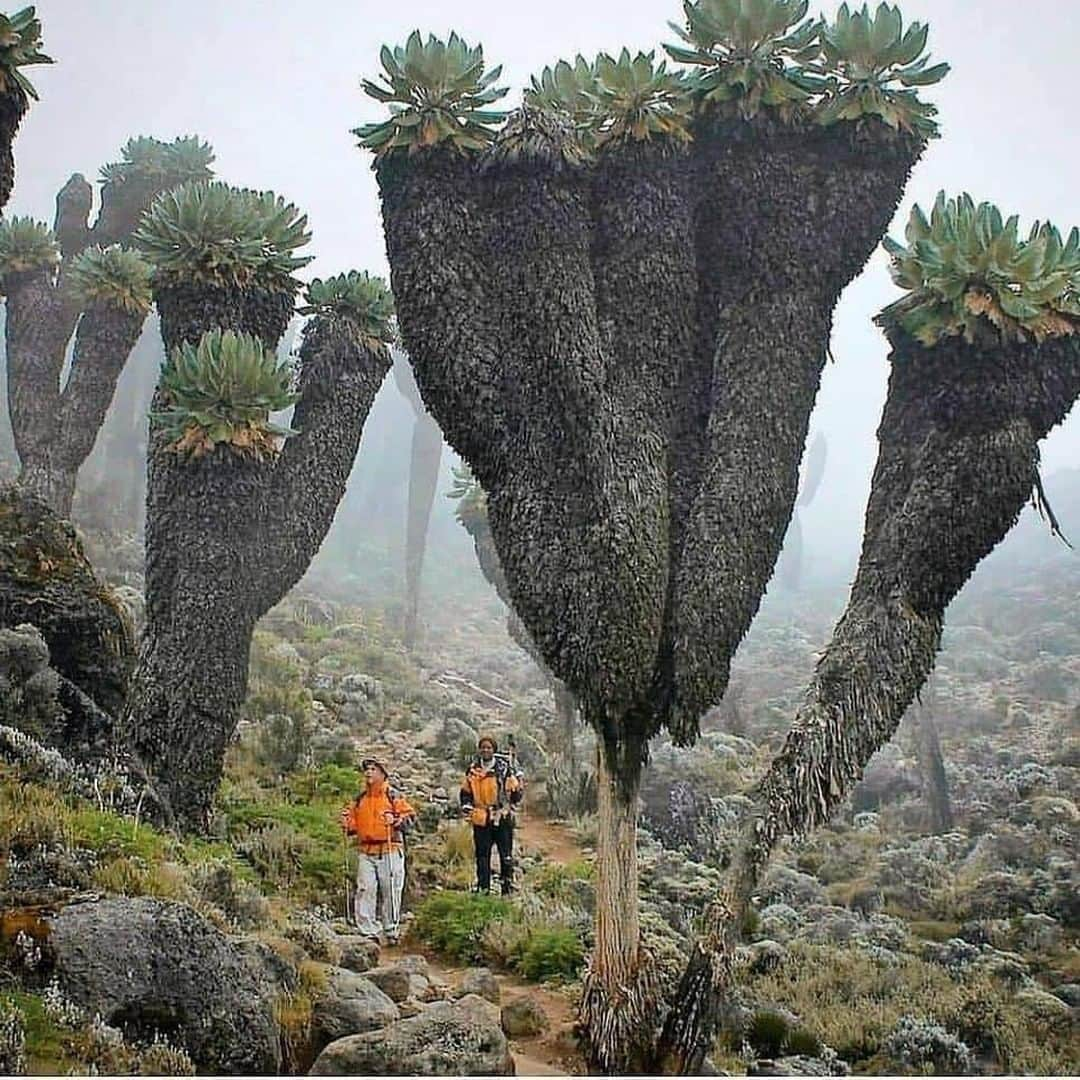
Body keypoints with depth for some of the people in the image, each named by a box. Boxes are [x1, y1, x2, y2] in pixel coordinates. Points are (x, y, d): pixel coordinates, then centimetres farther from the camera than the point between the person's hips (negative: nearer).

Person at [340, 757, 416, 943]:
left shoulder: (394, 796, 3)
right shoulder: (359, 800, 17)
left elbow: (411, 817, -4)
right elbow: (353, 826, 23)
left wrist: (396, 820, -21)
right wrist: (347, 824, 2)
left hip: (390, 852, -3)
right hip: (366, 853, 4)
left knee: (390, 892, 0)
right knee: (365, 891, -6)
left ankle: (391, 931, 12)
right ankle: (368, 932, -3)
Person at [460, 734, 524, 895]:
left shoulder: (505, 768, -5)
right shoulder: (472, 769, 6)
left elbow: (516, 788, 1)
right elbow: (466, 792, 17)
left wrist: (511, 806, -2)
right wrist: (467, 809, 6)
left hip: (503, 818, -3)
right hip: (480, 820, 3)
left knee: (506, 855, 1)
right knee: (482, 855, 8)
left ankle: (508, 888, 9)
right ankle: (482, 888, 16)